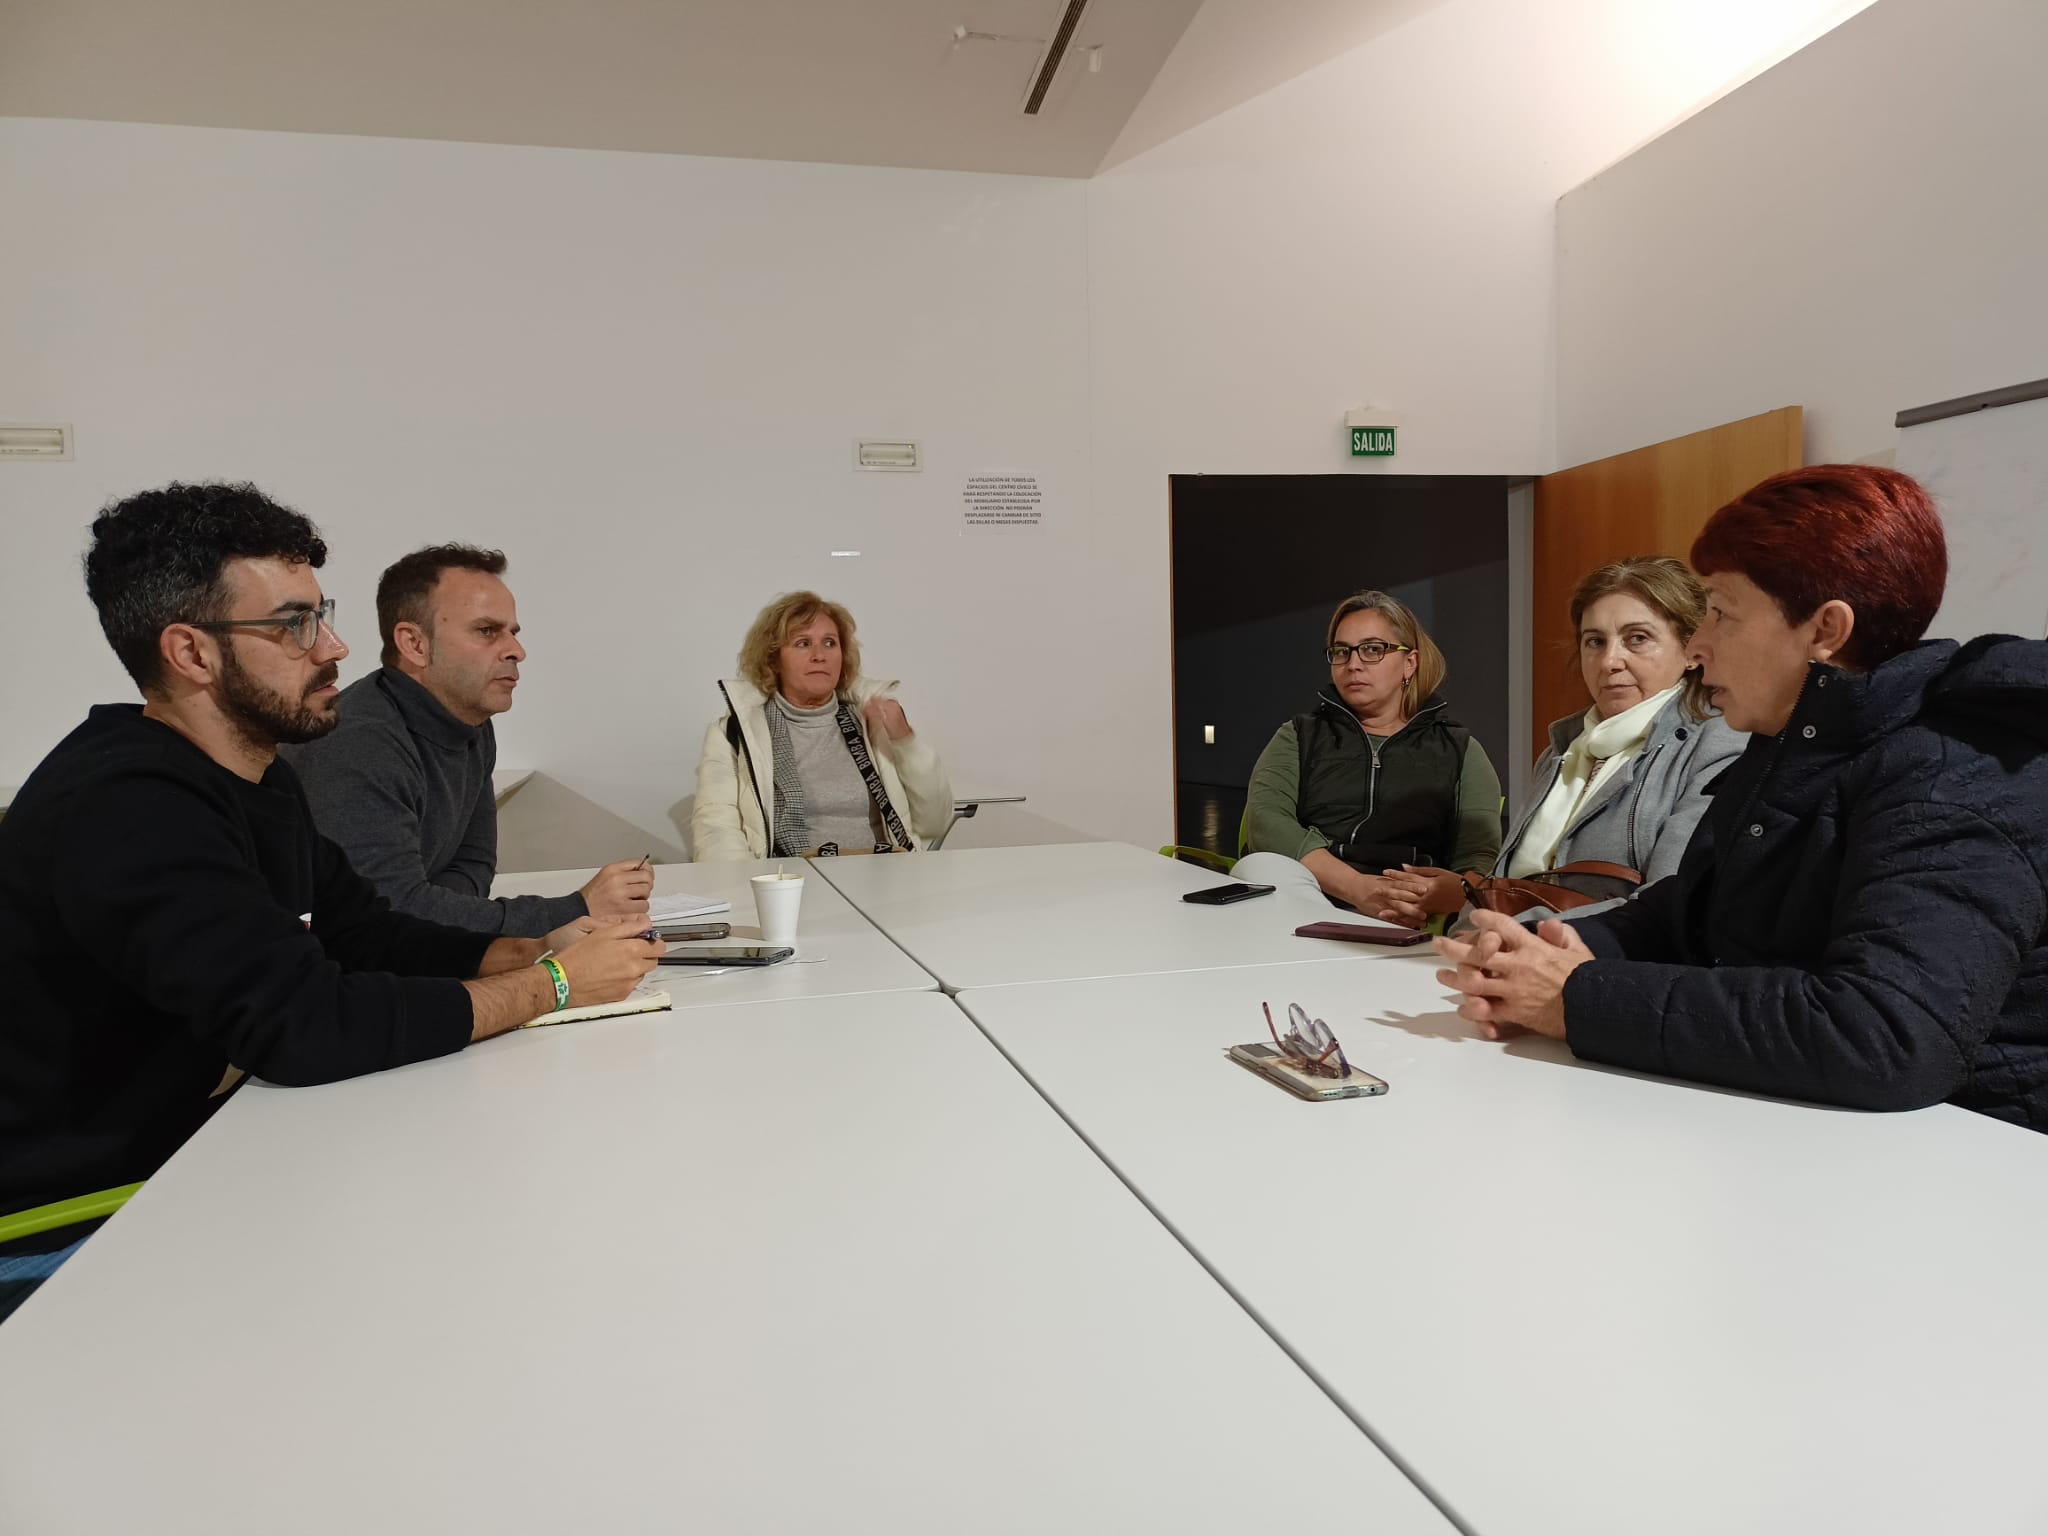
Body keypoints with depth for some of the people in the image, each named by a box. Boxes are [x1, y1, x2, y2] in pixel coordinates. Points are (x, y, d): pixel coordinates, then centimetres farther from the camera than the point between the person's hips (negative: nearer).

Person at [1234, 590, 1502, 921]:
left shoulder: (1459, 750, 21)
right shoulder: (1299, 736, 21)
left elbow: (1480, 859, 8)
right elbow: (1264, 822, 1)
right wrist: (1357, 888, -16)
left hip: (1406, 929, -1)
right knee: (1260, 867, -33)